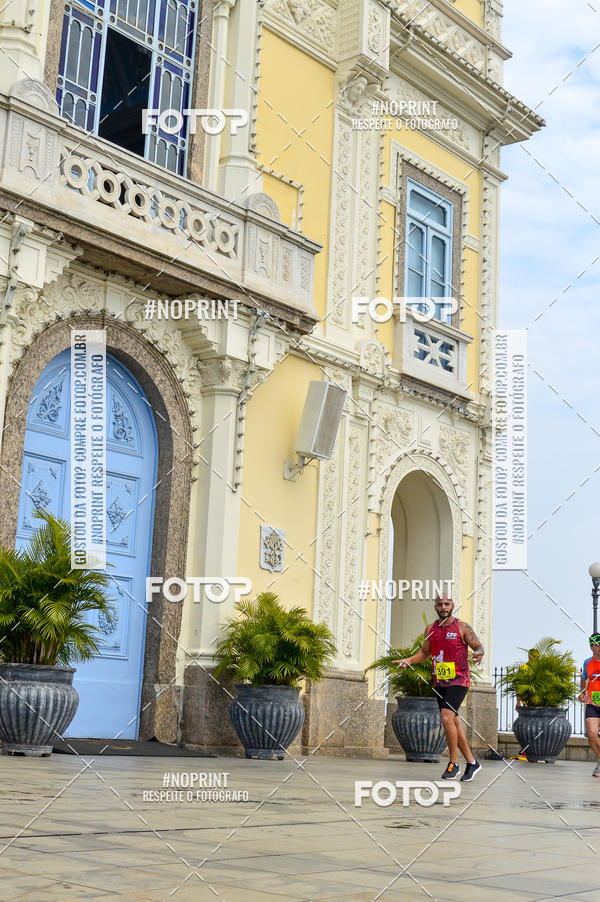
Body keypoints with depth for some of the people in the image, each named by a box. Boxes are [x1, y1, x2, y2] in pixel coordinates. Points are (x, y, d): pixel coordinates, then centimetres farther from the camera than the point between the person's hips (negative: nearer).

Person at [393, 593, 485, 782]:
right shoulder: (430, 629, 8)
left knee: (446, 717, -21)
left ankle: (453, 763, -9)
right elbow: (424, 652, 19)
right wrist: (408, 660, 3)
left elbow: (479, 646, 0)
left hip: (458, 680, -6)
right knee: (454, 723, 9)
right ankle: (472, 762, 23)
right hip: (439, 682, 6)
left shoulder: (462, 627, -4)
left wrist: (479, 653, -24)